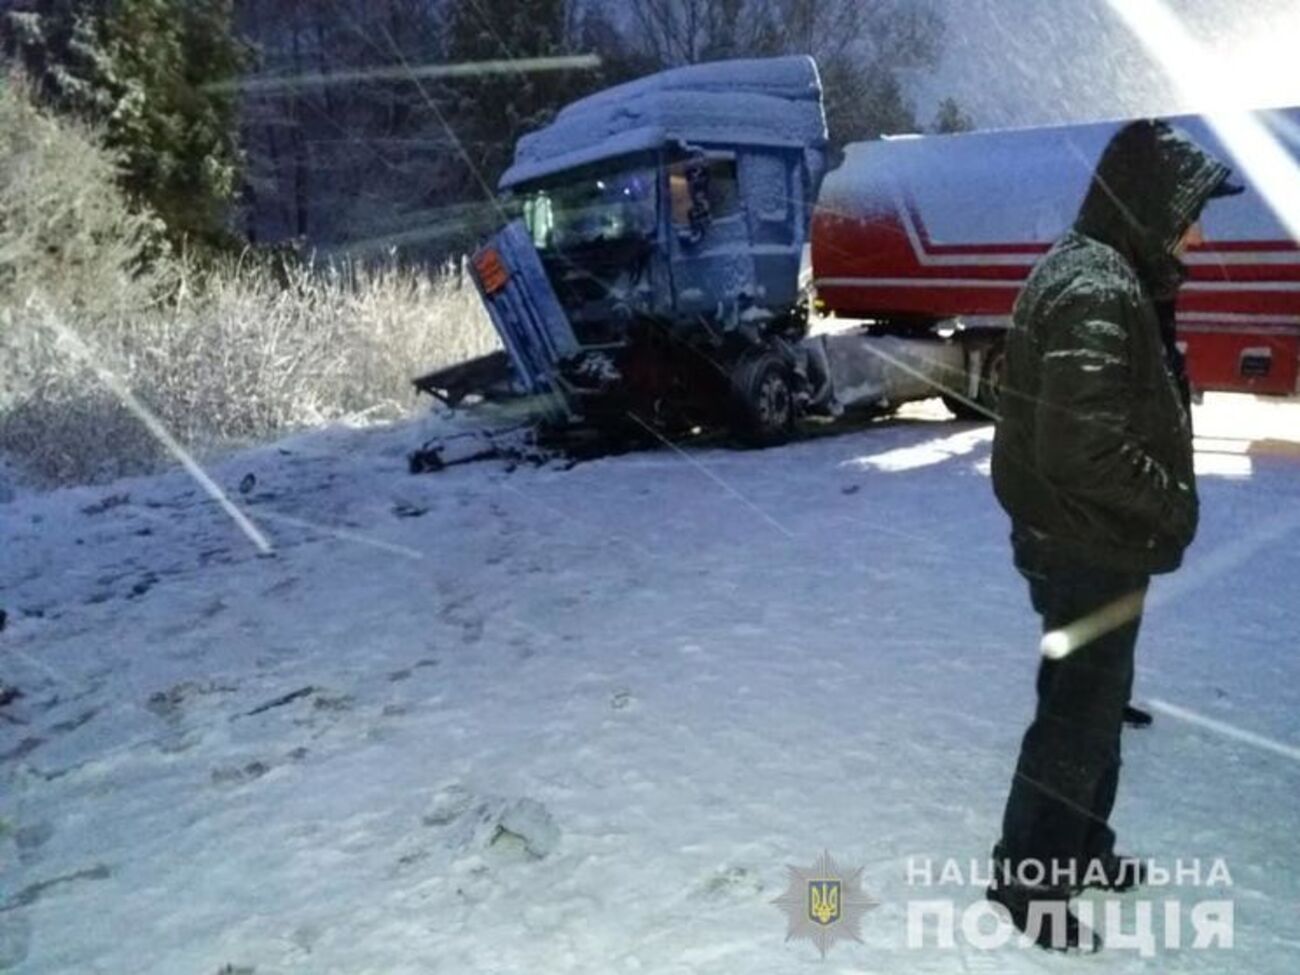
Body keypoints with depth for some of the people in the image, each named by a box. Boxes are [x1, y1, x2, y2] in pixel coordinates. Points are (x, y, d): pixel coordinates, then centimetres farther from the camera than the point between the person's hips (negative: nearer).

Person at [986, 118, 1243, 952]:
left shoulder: (1099, 273, 10)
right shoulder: (1098, 293, -23)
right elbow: (1086, 449, -29)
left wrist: (1164, 504, 5)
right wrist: (1176, 506, -13)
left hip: (1086, 538, 10)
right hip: (1087, 546, -10)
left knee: (1096, 699, 22)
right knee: (1081, 712, 3)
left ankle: (1080, 845, 40)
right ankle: (1029, 877, 19)